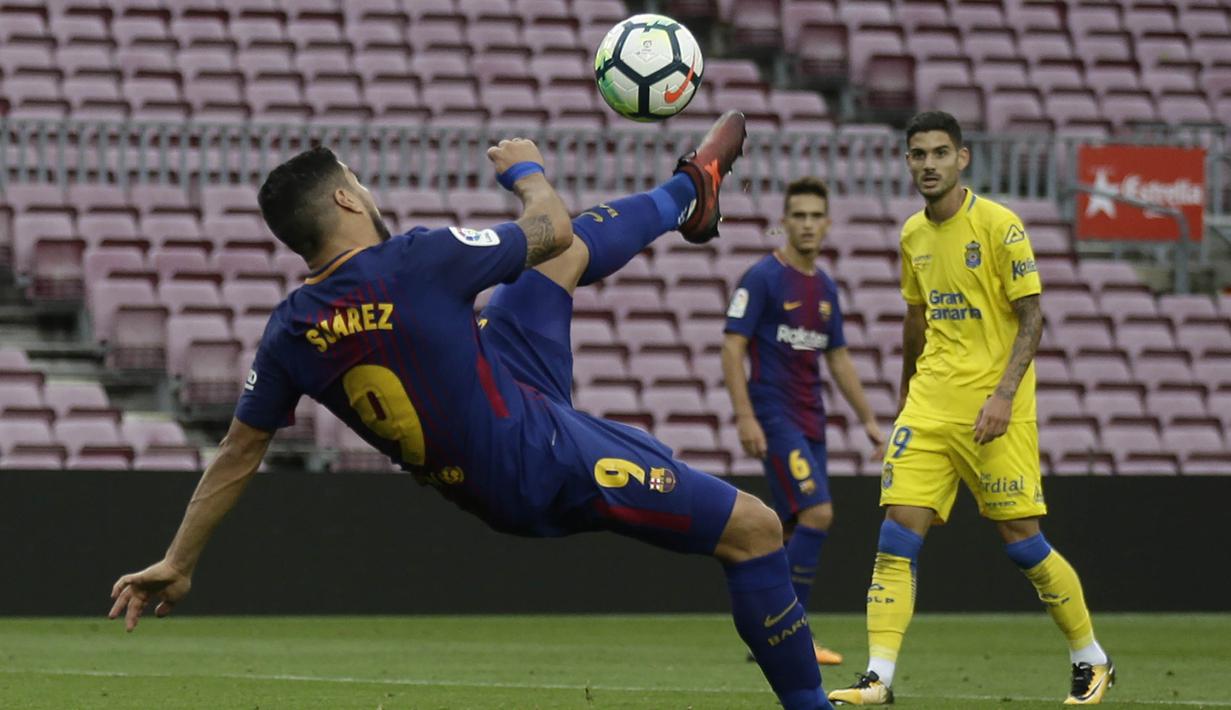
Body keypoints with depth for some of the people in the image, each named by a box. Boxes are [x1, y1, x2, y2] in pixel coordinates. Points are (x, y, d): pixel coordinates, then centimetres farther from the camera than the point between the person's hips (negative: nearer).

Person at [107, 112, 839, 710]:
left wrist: (176, 564, 11)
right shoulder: (419, 262, -26)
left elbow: (238, 454, 0)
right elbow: (550, 226, -10)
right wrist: (527, 169, 12)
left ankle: (689, 194, 48)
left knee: (573, 254, 21)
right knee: (755, 529, 1)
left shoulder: (290, 333, -8)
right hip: (548, 468, -8)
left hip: (478, 485, 8)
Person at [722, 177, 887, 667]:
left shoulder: (825, 289, 14)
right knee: (817, 513, -19)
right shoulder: (763, 278, -8)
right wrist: (745, 417, -20)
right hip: (774, 419, -8)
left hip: (809, 421, 8)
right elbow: (732, 348, -12)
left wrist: (867, 419, 16)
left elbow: (838, 359, 21)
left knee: (794, 529, 7)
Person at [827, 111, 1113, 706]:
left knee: (1021, 538, -2)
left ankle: (1091, 661, 17)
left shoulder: (999, 225, -9)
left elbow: (1030, 317, -10)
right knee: (897, 533, -7)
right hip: (930, 405, 5)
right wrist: (905, 396, 25)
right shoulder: (913, 234, 10)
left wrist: (1003, 393, -20)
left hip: (994, 410, -5)